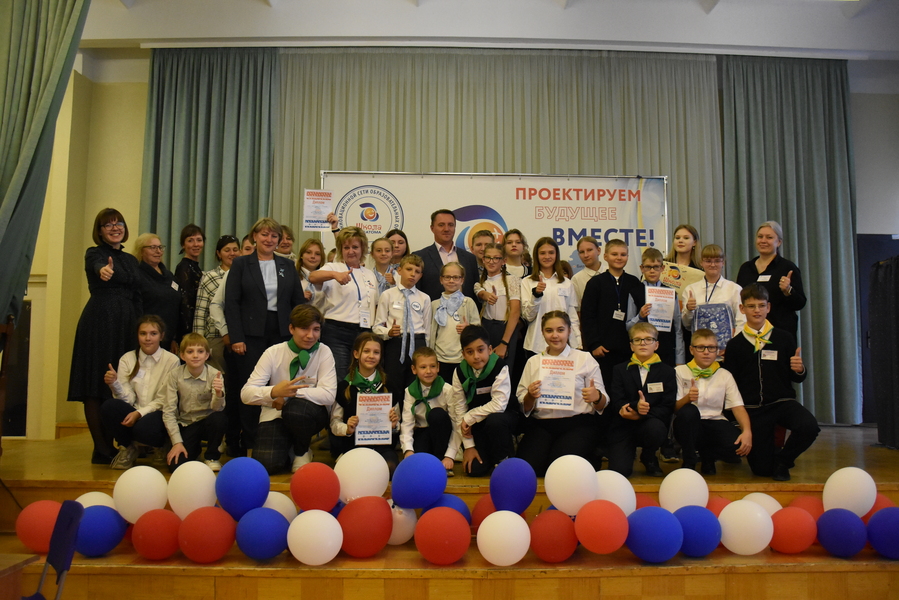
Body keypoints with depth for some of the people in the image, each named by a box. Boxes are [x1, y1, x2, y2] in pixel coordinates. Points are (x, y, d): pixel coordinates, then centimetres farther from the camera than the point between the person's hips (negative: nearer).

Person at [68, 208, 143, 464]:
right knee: (97, 386, -4)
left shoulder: (131, 260, 18)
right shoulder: (94, 253, 2)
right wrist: (103, 270, -48)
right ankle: (101, 450, 0)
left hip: (126, 325, 6)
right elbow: (98, 267, -24)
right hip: (99, 323, -6)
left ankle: (110, 446, 13)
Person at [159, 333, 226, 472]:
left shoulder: (214, 375, -14)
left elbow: (217, 408, -21)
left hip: (206, 423, 0)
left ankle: (212, 457, -5)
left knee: (219, 418, -33)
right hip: (185, 425, 0)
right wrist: (177, 442, -15)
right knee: (176, 465, -19)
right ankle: (195, 450, 18)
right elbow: (168, 411, -10)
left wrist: (219, 393, -43)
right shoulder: (174, 375, -12)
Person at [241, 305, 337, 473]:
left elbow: (329, 395, -18)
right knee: (266, 464, -25)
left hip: (309, 415, 0)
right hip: (276, 416, 0)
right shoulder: (273, 353, -6)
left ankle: (302, 452, -3)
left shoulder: (324, 352, -7)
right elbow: (246, 393, -14)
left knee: (296, 408, -35)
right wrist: (274, 392, -34)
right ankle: (288, 449, 13)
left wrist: (291, 392, -26)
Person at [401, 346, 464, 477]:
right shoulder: (410, 392, -6)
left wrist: (450, 456, -26)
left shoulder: (448, 390, -14)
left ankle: (442, 464, -17)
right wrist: (408, 450, -30)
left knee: (437, 414, -32)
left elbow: (458, 425, -18)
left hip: (442, 435, 0)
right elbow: (406, 423, -13)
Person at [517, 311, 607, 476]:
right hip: (541, 424, 2)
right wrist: (530, 396, -13)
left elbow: (602, 405, 5)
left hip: (577, 423, -2)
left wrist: (597, 397, -19)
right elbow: (524, 407, 10)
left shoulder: (585, 359, 8)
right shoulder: (533, 362, 14)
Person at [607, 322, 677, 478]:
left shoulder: (667, 372, 5)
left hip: (652, 423, 1)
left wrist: (641, 414, -23)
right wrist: (635, 407, -28)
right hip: (624, 427, -1)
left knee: (655, 428, -36)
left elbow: (667, 408, -6)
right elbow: (616, 403, -7)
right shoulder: (620, 370, 7)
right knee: (618, 471, -22)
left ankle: (649, 459, -1)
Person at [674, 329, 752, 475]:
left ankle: (707, 453, 8)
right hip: (689, 426, -2)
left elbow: (737, 407, 0)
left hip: (715, 423, 2)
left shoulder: (725, 375, 10)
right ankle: (689, 461, -12)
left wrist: (747, 431, -18)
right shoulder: (680, 371, 3)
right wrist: (687, 398, -26)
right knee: (689, 411, -37)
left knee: (738, 446, -30)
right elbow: (674, 408, -3)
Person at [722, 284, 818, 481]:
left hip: (782, 401, 0)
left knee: (809, 427, -32)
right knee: (761, 468, -5)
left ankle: (782, 460, 1)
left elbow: (797, 378, 4)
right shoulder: (735, 345, 3)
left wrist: (799, 370, -15)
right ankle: (771, 455, 36)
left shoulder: (784, 338, 2)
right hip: (752, 408, 0)